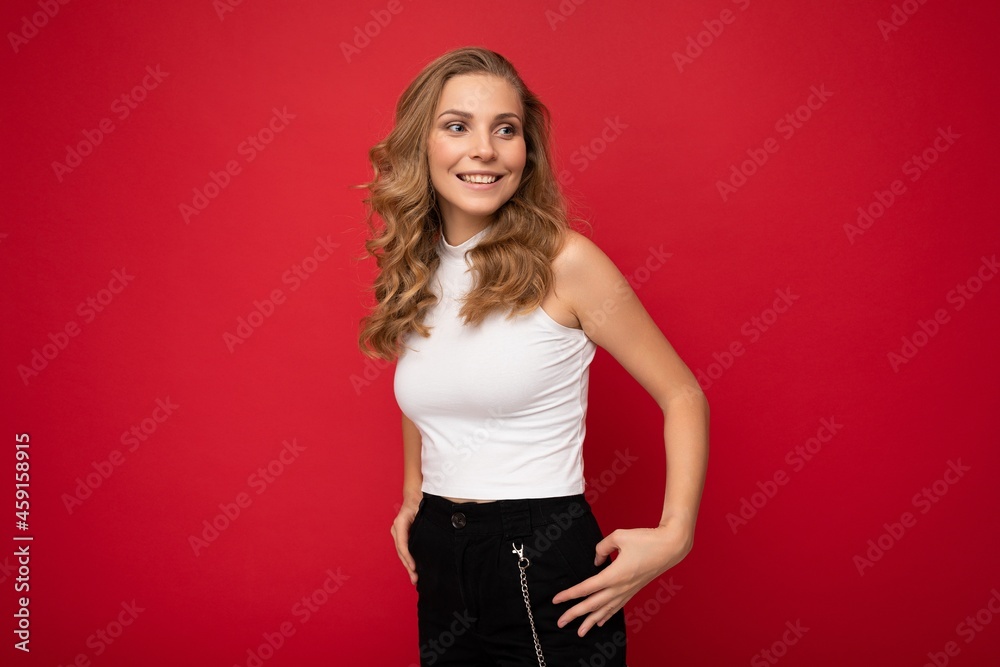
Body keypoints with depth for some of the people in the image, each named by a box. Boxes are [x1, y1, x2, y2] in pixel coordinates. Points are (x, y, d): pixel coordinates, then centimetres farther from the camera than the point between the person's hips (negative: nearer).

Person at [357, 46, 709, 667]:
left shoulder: (565, 263, -12)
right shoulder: (410, 274, 3)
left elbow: (683, 395, -7)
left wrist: (673, 534, -16)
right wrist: (415, 493, 13)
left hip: (545, 564, -5)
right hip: (439, 560, 5)